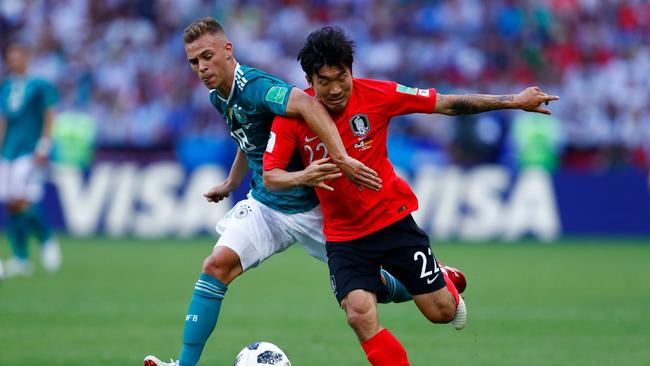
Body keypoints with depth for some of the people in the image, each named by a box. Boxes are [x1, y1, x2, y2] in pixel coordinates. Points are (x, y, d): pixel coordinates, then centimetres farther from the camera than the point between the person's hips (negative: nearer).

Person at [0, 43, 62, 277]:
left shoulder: (39, 86, -3)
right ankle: (21, 259, 6)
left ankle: (47, 240, 8)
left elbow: (49, 117, -5)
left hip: (30, 152, -6)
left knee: (23, 203, -16)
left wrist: (43, 148, -11)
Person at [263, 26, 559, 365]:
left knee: (440, 311, 4)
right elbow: (270, 177, -16)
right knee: (360, 314, -21)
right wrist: (302, 177, -39)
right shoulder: (293, 115, -14)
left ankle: (446, 285, 41)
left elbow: (447, 104, -6)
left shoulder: (377, 95, -15)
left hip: (393, 219, 0)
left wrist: (514, 101, -6)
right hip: (343, 234, 0)